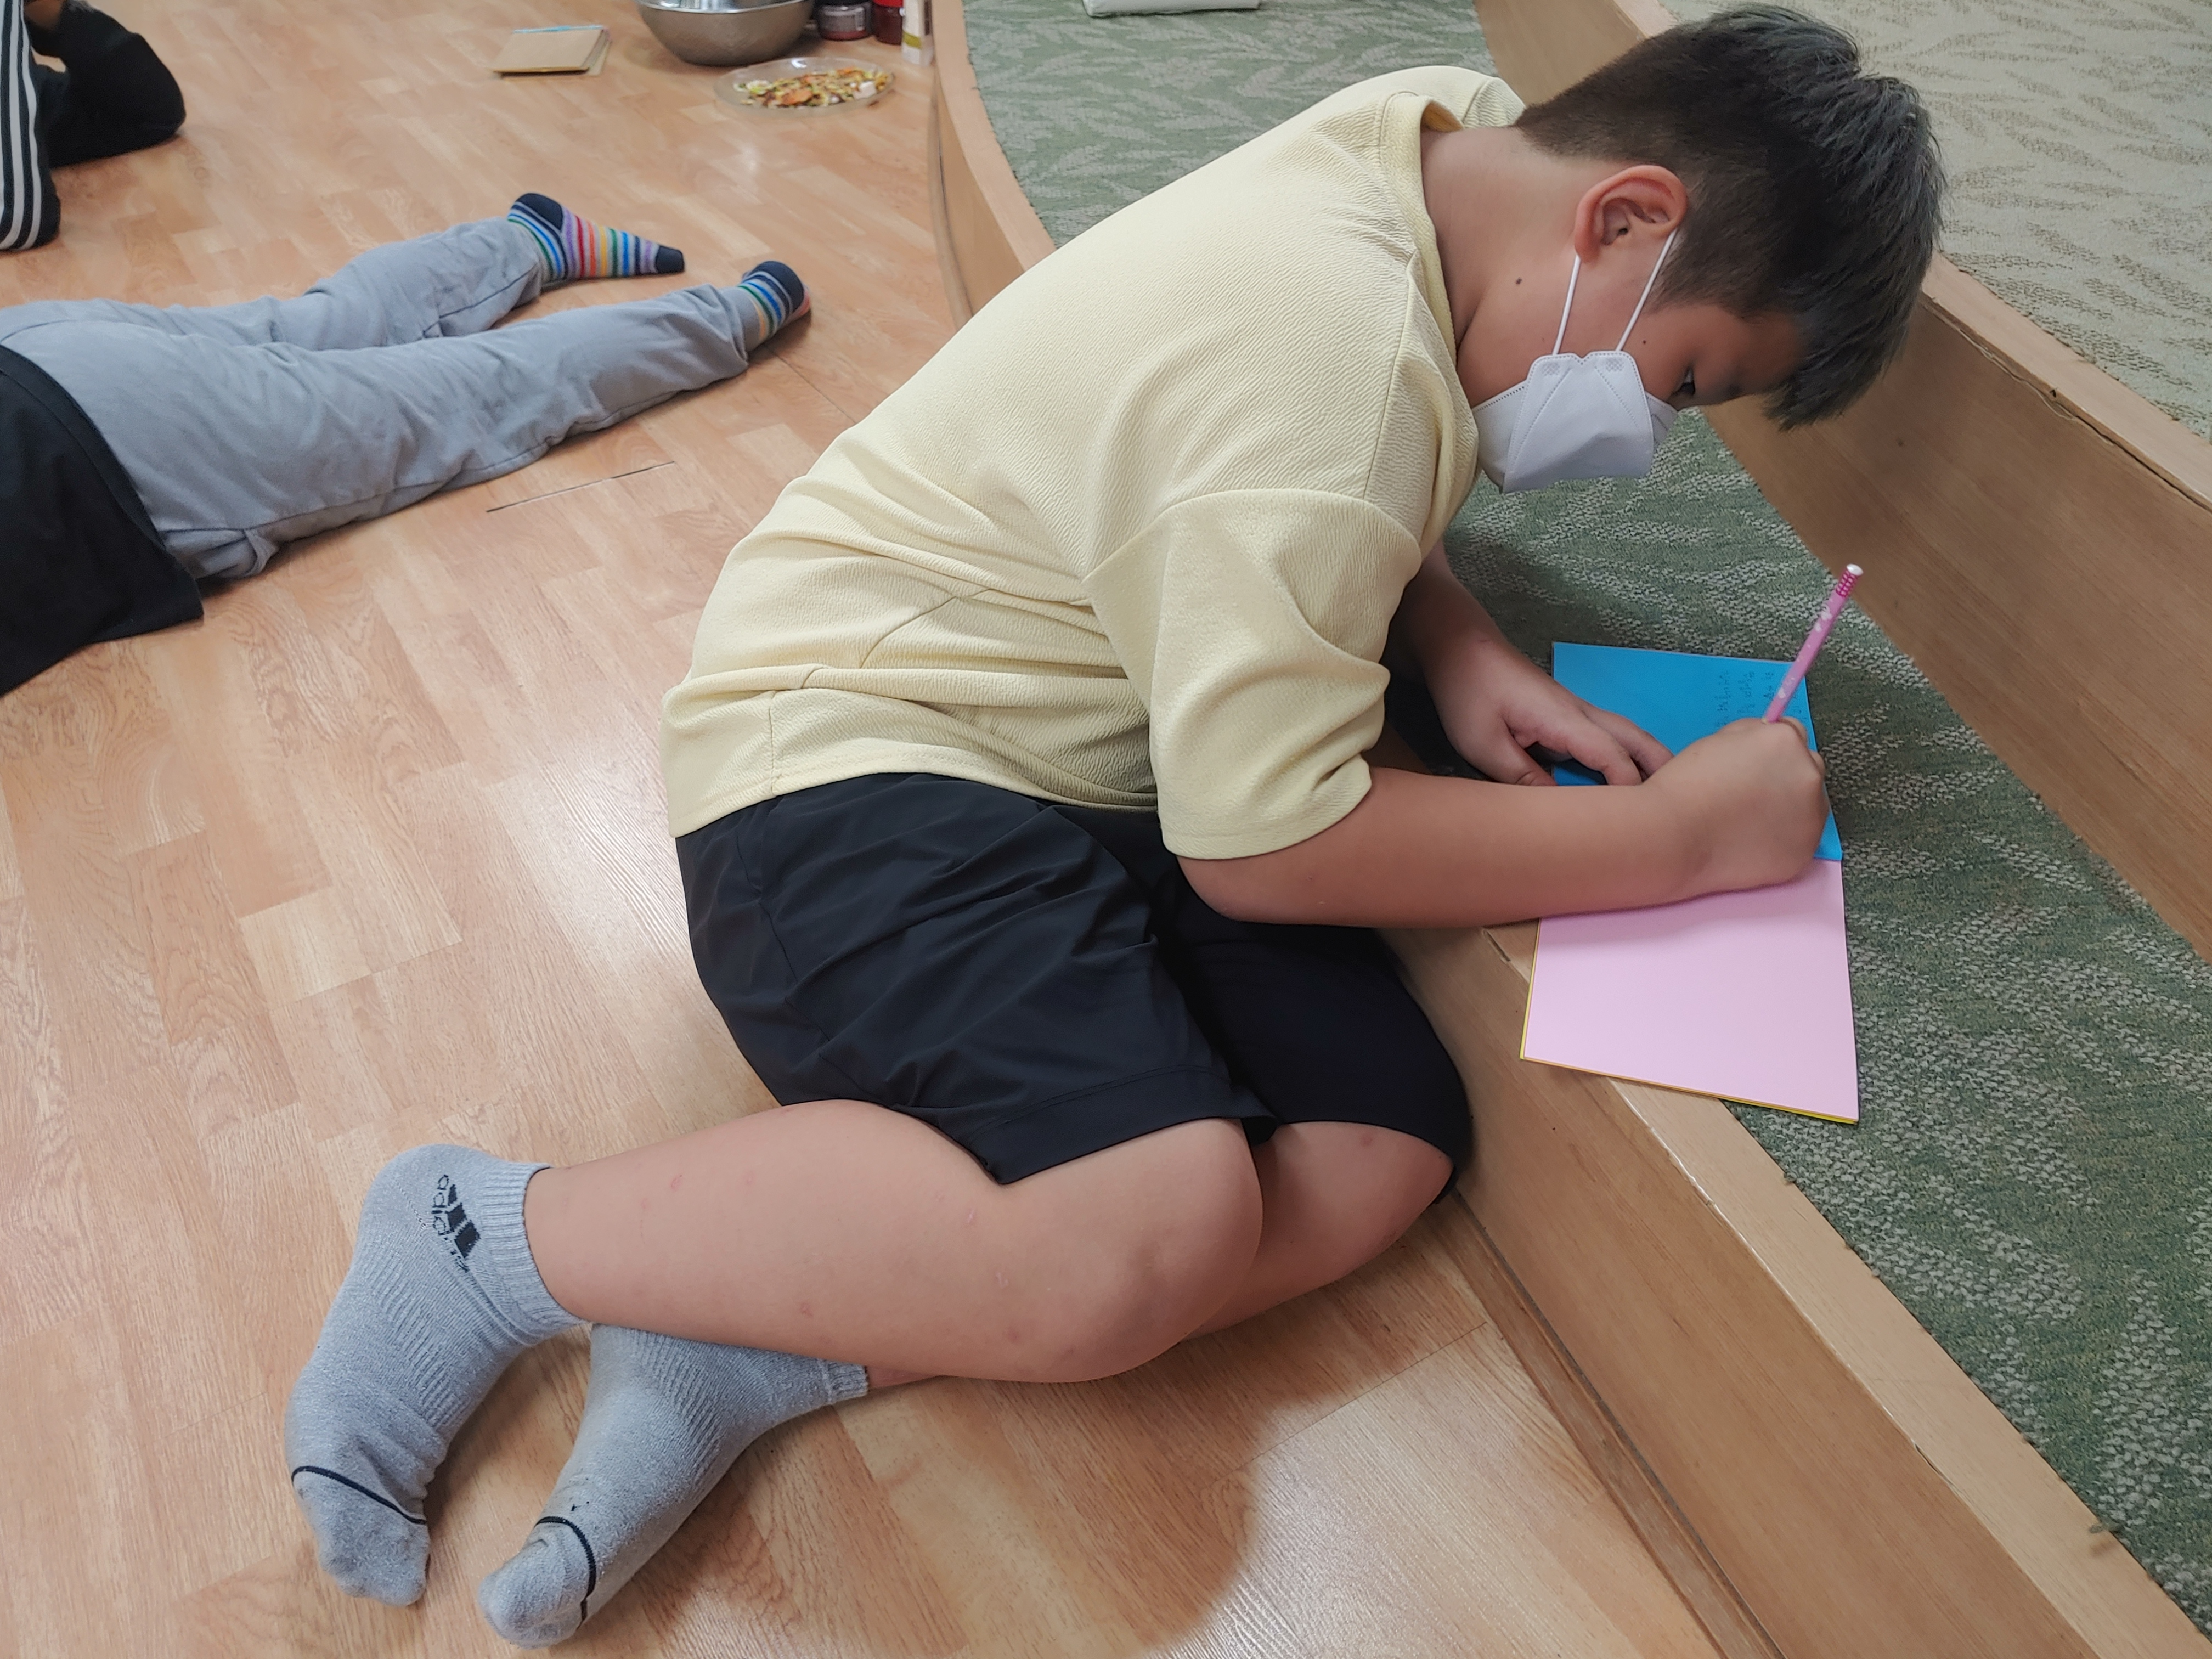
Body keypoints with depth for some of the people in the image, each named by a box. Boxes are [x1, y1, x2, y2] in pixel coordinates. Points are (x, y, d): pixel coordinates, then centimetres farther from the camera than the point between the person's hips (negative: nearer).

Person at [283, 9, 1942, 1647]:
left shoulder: (1461, 134, 7)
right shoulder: (1337, 359, -23)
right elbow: (1264, 845, -20)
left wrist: (1462, 652, 1)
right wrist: (1681, 837, -13)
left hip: (1085, 761, 9)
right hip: (847, 764, -9)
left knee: (1385, 1147, -12)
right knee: (1153, 1233, -31)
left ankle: (744, 1345, -11)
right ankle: (489, 1236, -11)